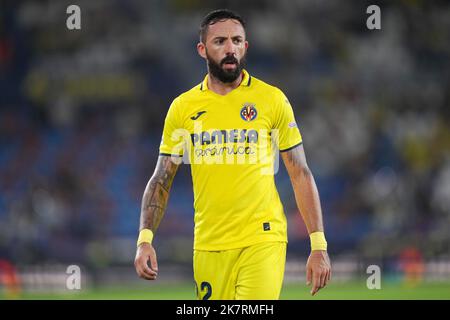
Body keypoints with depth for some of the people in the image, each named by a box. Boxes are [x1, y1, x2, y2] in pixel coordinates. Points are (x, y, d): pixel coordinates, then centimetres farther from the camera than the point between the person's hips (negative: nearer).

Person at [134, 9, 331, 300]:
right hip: (208, 244, 2)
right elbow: (161, 180, 10)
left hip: (263, 240, -2)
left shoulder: (272, 99, 2)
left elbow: (300, 174, 4)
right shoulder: (182, 107, 7)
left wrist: (319, 245, -2)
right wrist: (145, 238, -4)